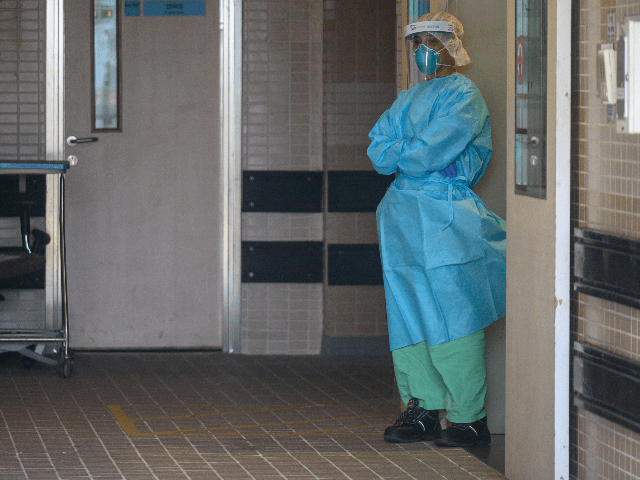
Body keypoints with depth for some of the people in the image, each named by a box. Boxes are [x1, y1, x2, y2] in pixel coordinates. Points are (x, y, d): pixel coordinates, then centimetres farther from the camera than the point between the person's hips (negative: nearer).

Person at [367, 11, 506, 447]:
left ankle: (471, 419, -4)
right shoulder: (409, 100, 20)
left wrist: (399, 154, 1)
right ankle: (423, 409, 11)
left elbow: (431, 154, -15)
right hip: (403, 215, 8)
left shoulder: (464, 96, -4)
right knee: (408, 315, 6)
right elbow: (378, 150, 11)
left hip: (446, 218, -8)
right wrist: (415, 152, -6)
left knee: (451, 318, -8)